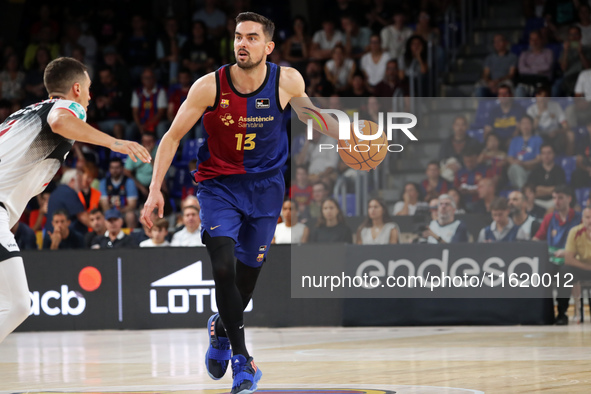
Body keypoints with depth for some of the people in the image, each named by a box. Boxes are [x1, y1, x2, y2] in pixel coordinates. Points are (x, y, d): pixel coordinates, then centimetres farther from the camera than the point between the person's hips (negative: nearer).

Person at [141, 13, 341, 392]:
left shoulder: (287, 81, -13)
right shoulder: (210, 86, -18)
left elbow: (307, 112, 10)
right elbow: (173, 137, -8)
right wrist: (156, 190, -13)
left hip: (265, 186, 2)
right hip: (219, 186, -2)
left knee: (248, 272, 11)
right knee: (224, 268, -18)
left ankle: (222, 327, 43)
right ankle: (242, 360, -9)